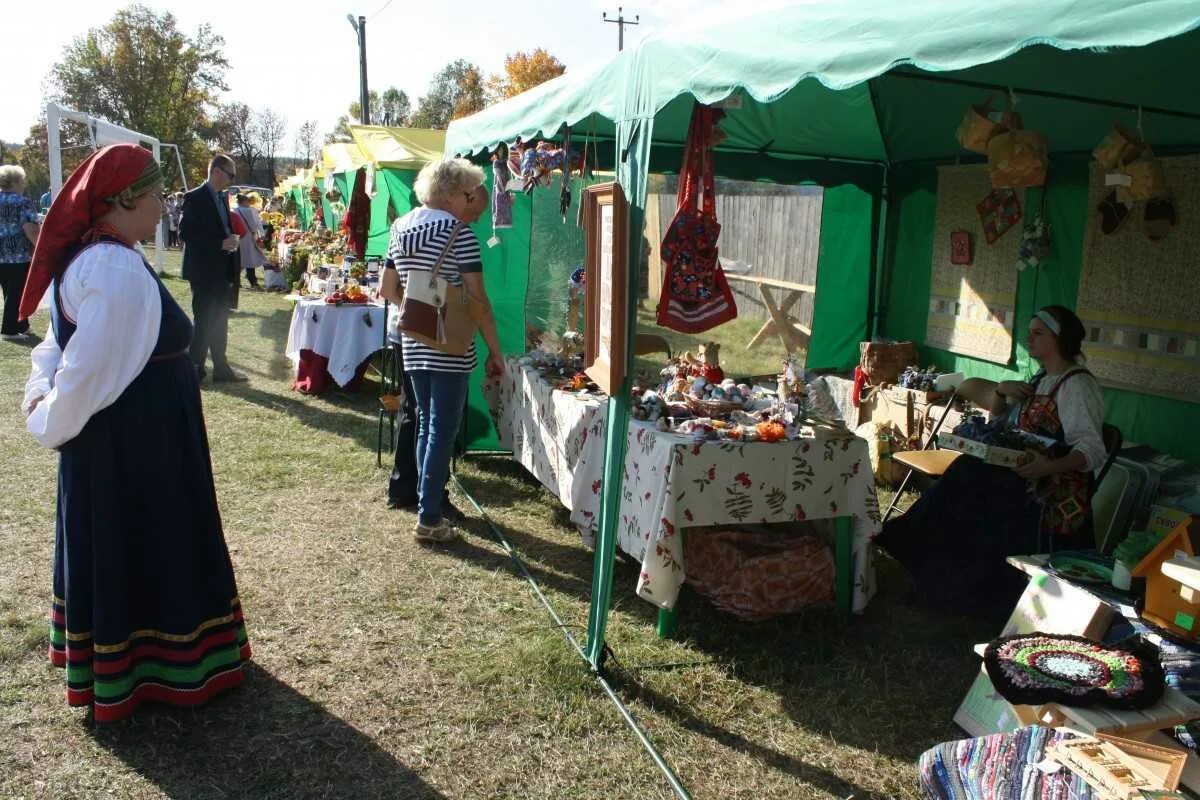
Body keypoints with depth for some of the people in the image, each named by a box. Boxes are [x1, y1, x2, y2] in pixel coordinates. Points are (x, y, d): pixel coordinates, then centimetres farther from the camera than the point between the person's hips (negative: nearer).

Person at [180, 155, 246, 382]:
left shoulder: (223, 197, 12)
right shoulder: (195, 198, -11)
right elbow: (186, 233, -17)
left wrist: (231, 242, 3)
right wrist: (221, 244, -21)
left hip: (222, 271, 7)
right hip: (203, 271, -7)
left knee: (220, 321, 12)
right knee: (204, 321, -1)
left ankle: (221, 367, 19)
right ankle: (195, 368, 8)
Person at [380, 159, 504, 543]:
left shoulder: (400, 229, 10)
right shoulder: (459, 233, -12)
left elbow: (388, 290, 15)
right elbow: (477, 300, -15)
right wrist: (495, 351, -9)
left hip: (413, 345, 7)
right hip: (450, 349, -7)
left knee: (426, 425, 18)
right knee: (442, 432, 0)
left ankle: (428, 501, 27)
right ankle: (429, 519, 5)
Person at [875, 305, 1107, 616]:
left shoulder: (1078, 386, -12)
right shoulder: (1041, 380, 17)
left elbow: (1093, 451, -21)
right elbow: (999, 416, 23)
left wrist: (1051, 466, -39)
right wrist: (1001, 391, 2)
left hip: (1056, 494, -9)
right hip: (1027, 483, 9)